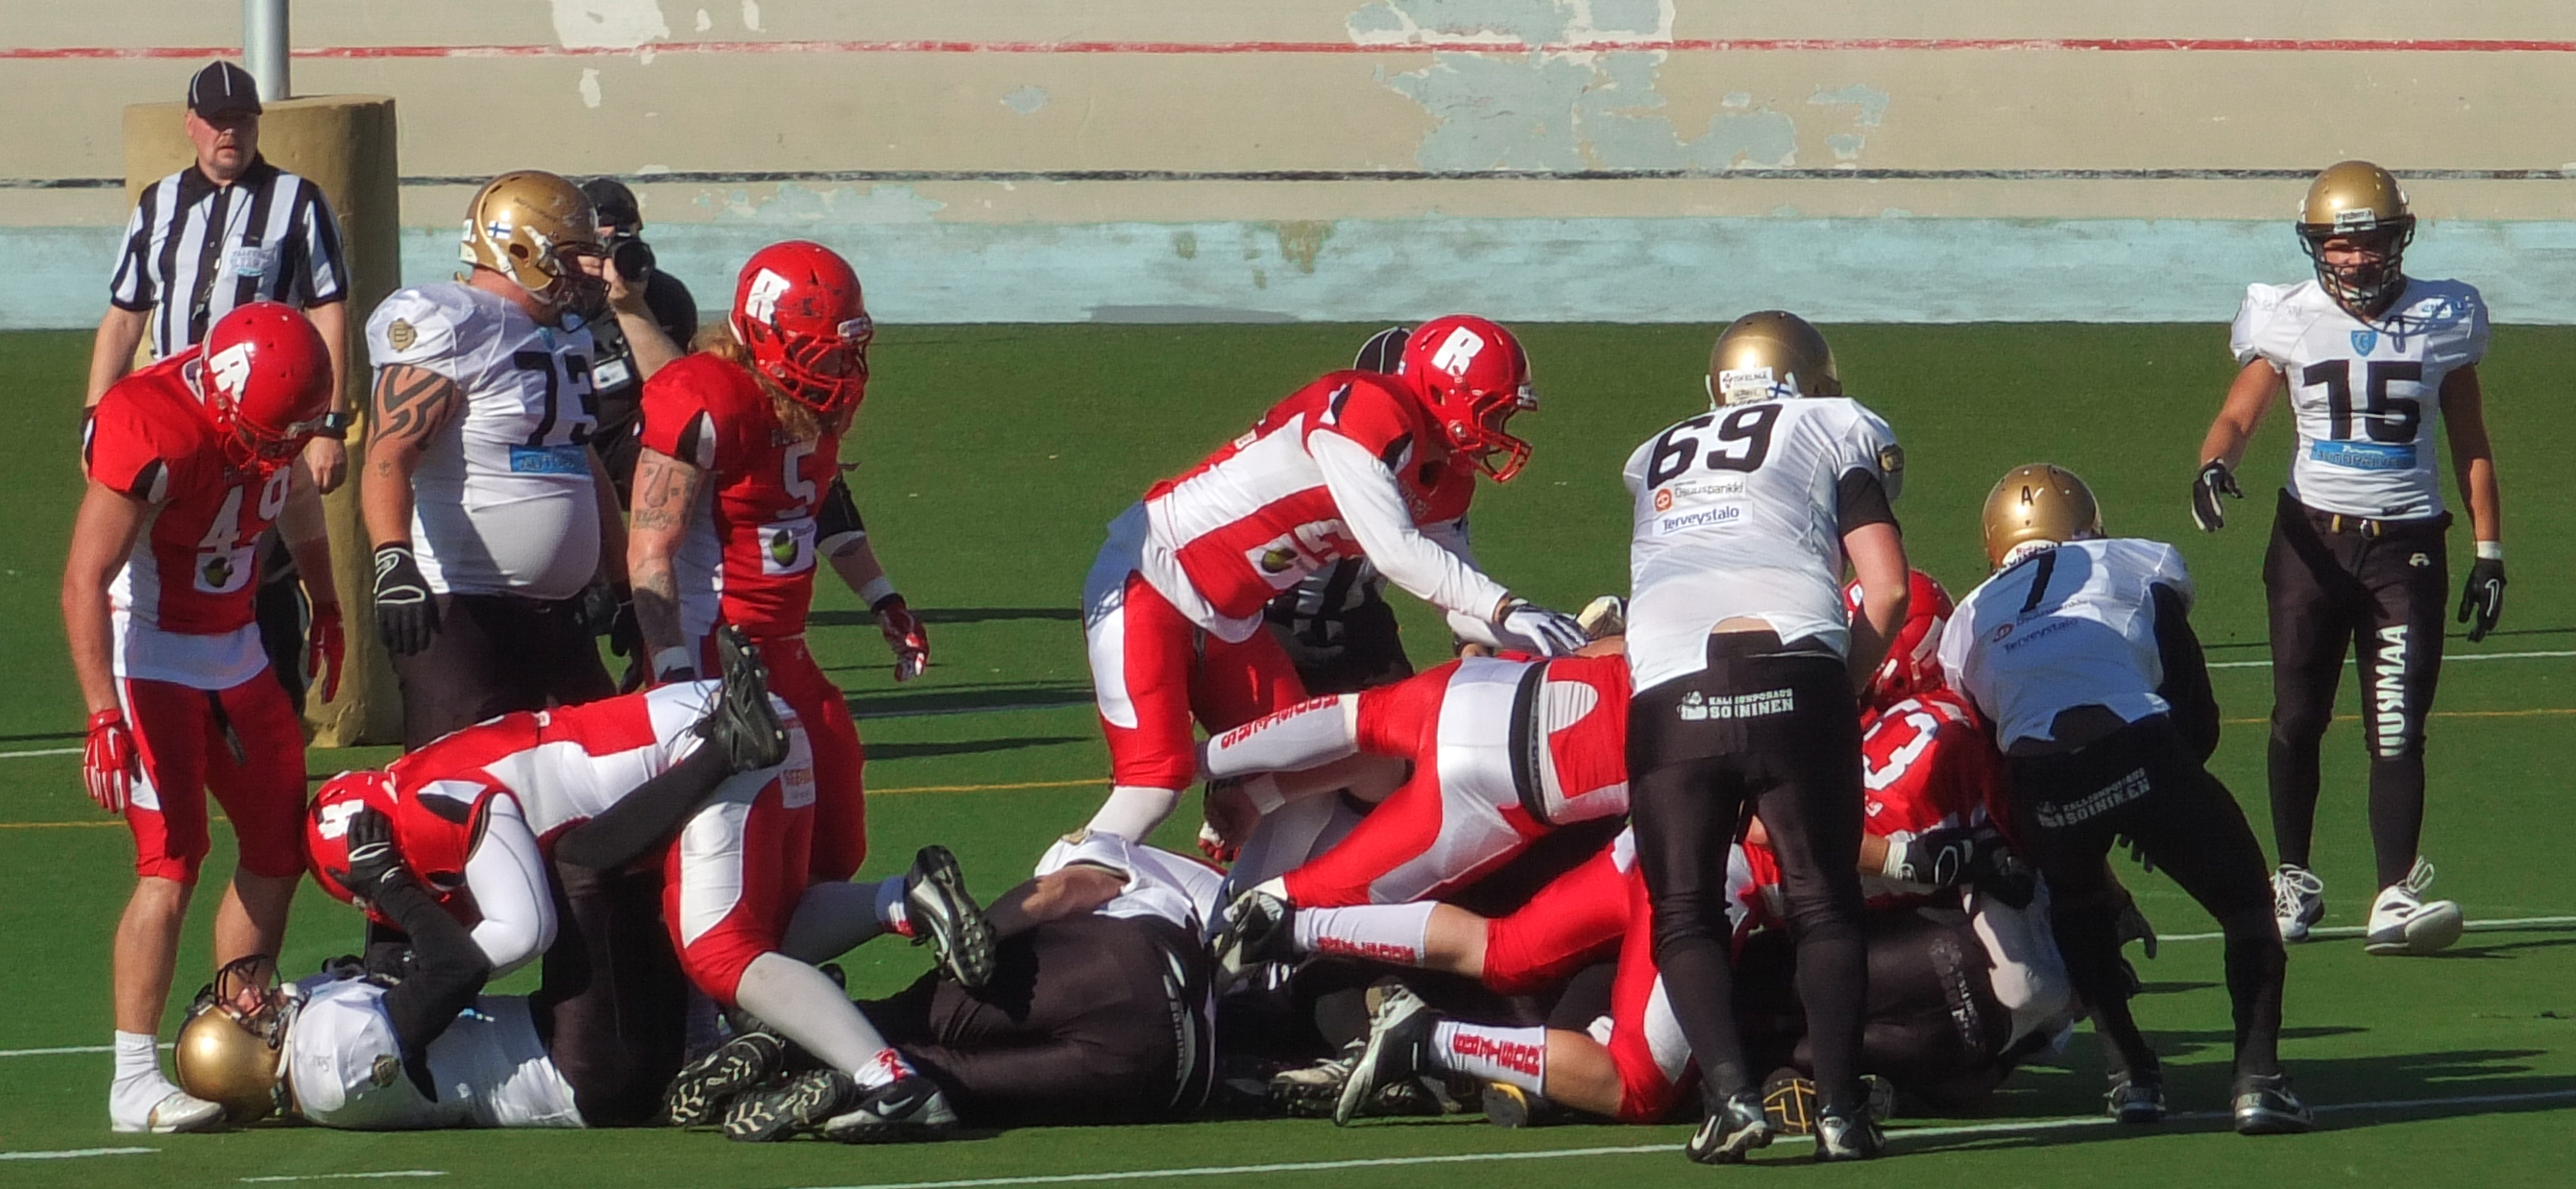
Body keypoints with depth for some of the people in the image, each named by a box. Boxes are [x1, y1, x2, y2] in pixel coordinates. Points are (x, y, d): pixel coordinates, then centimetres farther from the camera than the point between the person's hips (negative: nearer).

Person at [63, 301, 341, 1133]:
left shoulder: (270, 415, -5)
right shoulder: (152, 432, -28)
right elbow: (85, 581, -30)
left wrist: (326, 609, 29)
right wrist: (105, 716, -36)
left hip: (235, 652, 8)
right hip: (150, 655, -8)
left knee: (279, 851, 7)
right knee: (172, 863, -15)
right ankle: (134, 1082, -13)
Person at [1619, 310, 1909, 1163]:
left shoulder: (1657, 457, 30)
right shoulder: (1839, 429, 19)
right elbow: (1886, 591, 10)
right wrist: (1844, 687, 19)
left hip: (1669, 696, 1)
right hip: (1793, 677, -1)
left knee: (1685, 914, 11)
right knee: (1824, 902, 10)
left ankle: (1730, 1094, -6)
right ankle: (1839, 1105, 0)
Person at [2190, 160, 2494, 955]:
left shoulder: (2442, 321, 3)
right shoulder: (2289, 320, 1)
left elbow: (2471, 447, 9)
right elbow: (2238, 416, -3)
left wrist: (2489, 552, 5)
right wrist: (2215, 465, -25)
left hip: (2406, 544, -1)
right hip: (2312, 537, 1)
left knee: (2397, 728, -8)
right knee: (2298, 717, 4)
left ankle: (2396, 898, -13)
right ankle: (2293, 877, 20)